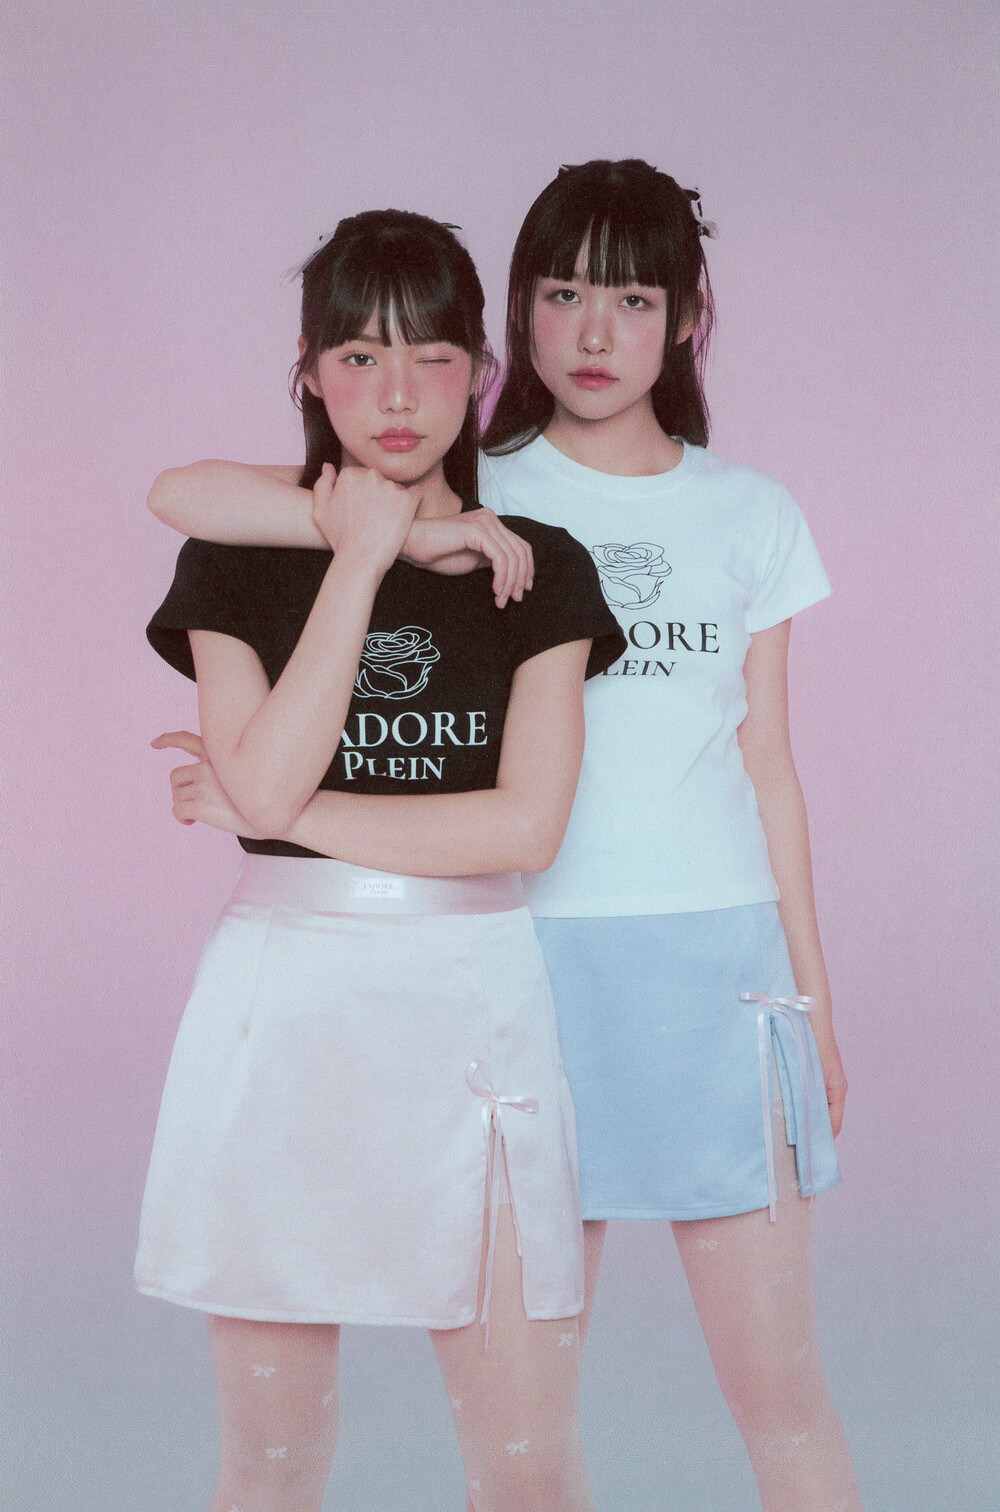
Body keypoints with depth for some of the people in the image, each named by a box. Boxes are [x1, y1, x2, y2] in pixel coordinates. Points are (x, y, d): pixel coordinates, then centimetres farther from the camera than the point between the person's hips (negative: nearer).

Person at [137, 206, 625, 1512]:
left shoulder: (536, 568, 5)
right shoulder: (240, 557, 4)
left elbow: (526, 825, -7)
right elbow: (264, 778, -12)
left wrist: (281, 813, -8)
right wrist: (362, 559, -8)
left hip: (474, 1001, 0)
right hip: (283, 999, 0)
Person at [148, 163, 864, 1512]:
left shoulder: (751, 517, 8)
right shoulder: (477, 494, 1)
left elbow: (768, 766, 12)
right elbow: (183, 496, -10)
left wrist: (813, 989, 12)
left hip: (717, 959, 1)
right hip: (530, 956, -1)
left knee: (779, 1380, 6)